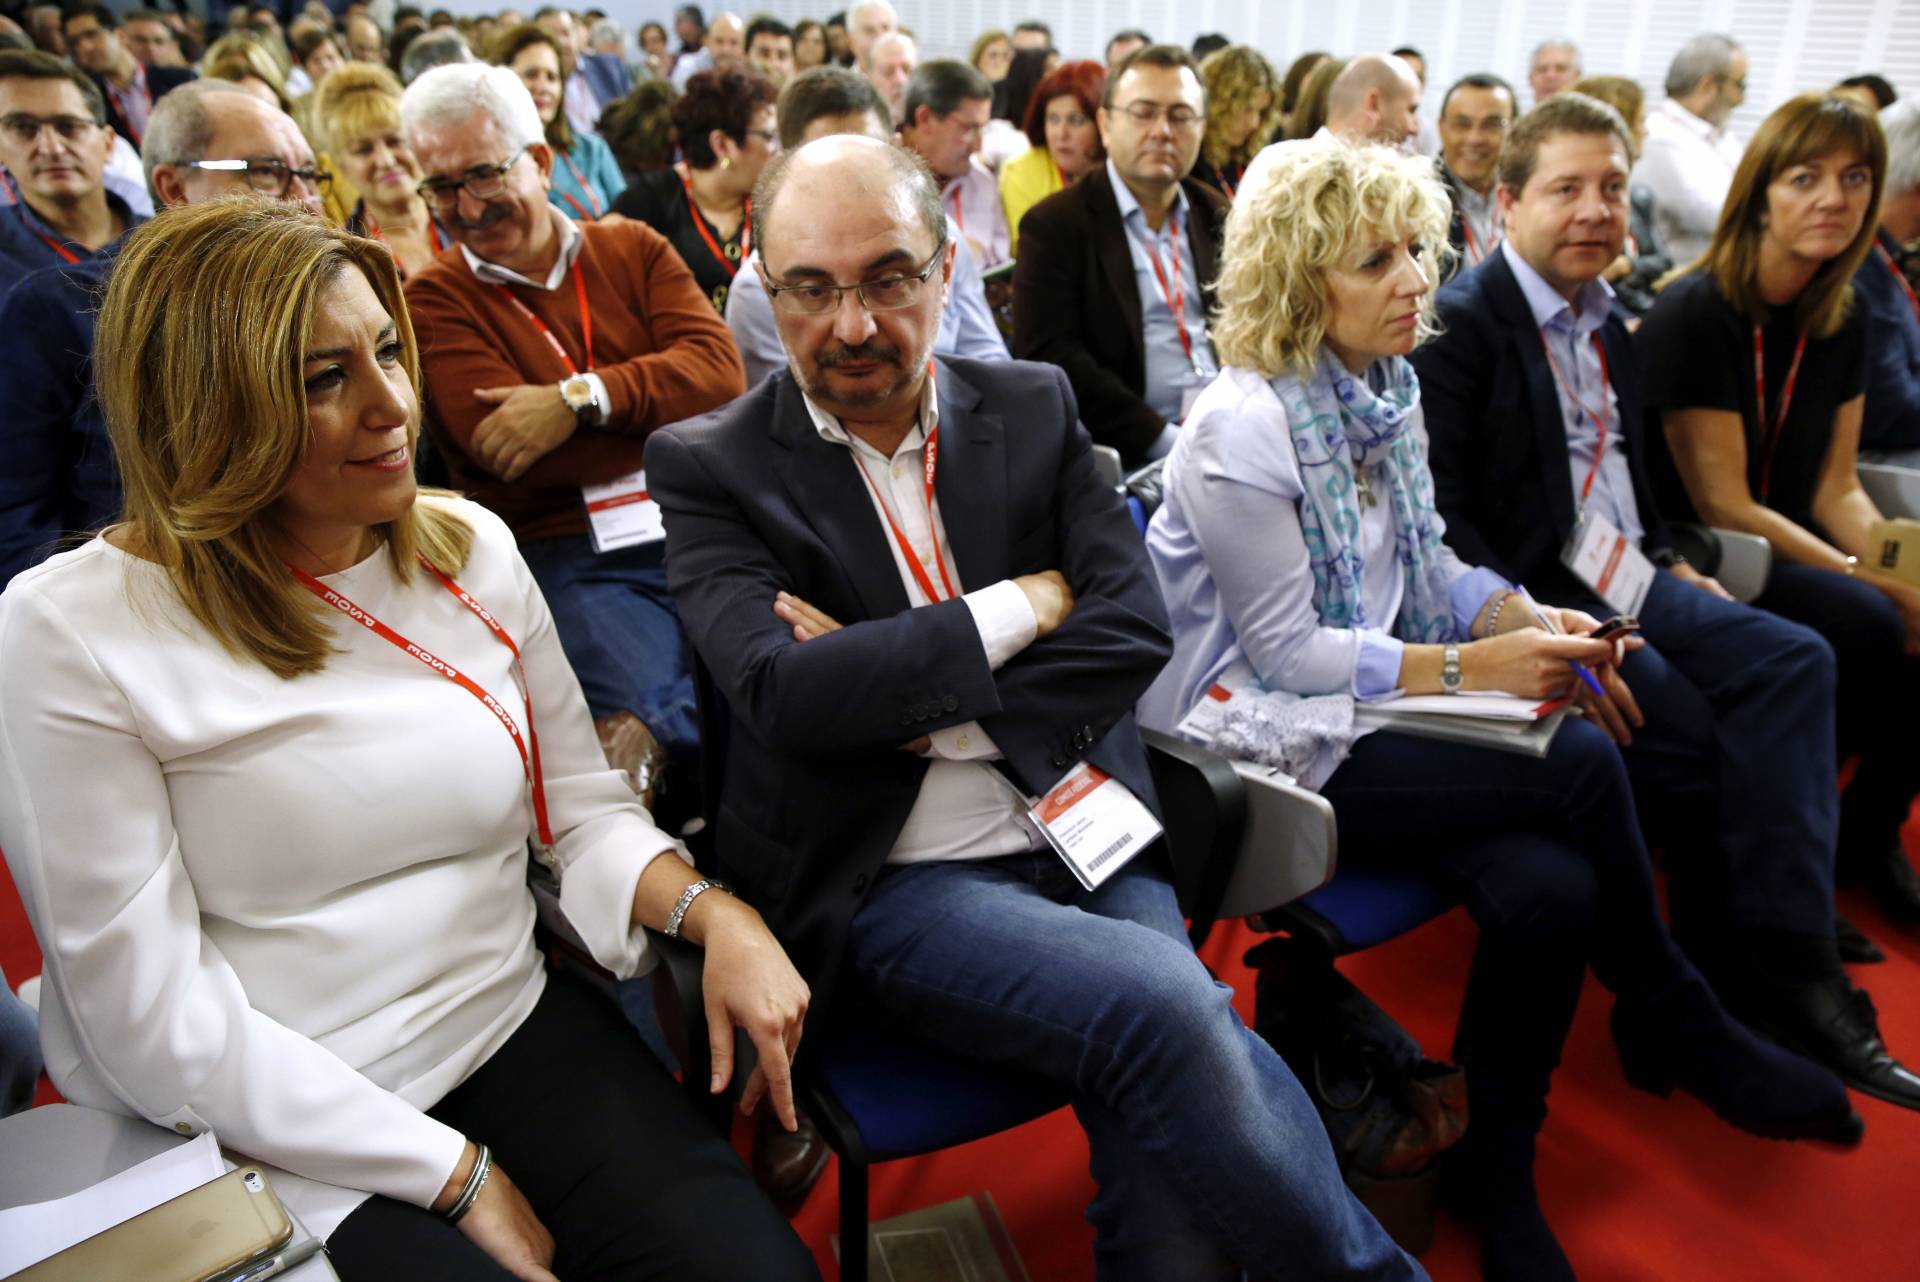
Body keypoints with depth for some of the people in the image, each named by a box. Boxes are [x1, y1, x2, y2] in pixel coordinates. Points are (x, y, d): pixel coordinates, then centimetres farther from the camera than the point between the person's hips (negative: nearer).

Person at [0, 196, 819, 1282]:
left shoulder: (474, 550, 3)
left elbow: (585, 805, 7)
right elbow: (154, 1020, -12)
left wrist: (713, 911, -14)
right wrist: (455, 1175, -11)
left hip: (518, 1030, 4)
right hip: (280, 1131, -3)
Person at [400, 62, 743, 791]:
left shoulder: (633, 249, 16)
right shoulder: (433, 301, 8)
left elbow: (720, 370, -1)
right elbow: (506, 447, -8)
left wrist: (580, 398, -14)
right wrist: (672, 413, -6)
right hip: (567, 559, -2)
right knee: (656, 716, -31)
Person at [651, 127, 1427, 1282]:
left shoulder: (1035, 409, 9)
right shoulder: (710, 466, 0)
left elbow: (1134, 628, -1)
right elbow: (784, 691, -16)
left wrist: (903, 697, -10)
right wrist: (1025, 602, -9)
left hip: (1085, 838, 3)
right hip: (894, 879, -2)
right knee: (1168, 1006, -26)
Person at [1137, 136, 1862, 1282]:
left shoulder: (1385, 387, 8)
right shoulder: (1242, 430, -16)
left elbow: (1423, 559, 16)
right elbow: (1289, 651, -16)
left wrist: (1527, 615, -3)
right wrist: (1471, 666, -17)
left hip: (1377, 705, 7)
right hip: (1269, 739, -7)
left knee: (1552, 890, -20)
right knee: (1583, 764, -21)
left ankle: (1495, 1169, 7)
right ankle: (1680, 1028, 8)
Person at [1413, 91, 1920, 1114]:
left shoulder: (1609, 321, 18)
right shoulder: (1462, 322, -8)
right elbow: (1439, 513, -16)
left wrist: (1671, 565, 9)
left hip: (1624, 580, 8)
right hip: (1527, 593, -7)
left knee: (1793, 660, -15)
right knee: (1685, 731, -24)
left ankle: (1782, 954, -18)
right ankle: (1733, 971, -3)